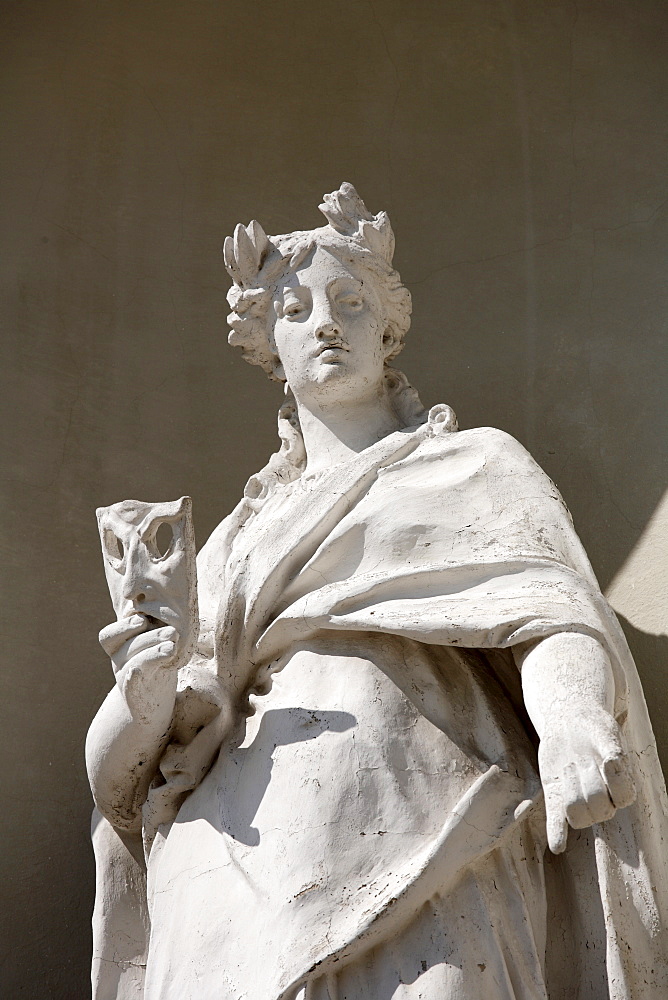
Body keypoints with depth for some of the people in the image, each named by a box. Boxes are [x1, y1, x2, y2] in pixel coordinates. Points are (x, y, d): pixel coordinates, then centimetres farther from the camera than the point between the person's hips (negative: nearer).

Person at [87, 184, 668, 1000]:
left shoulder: (473, 466, 17)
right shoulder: (236, 543, 24)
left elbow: (553, 613, -4)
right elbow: (120, 773, 16)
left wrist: (572, 725, -26)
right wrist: (147, 696, -7)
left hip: (422, 858, -2)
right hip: (240, 879, 3)